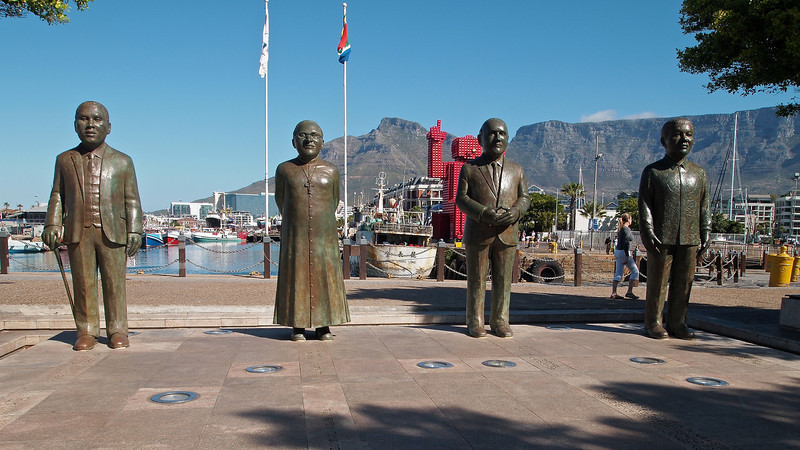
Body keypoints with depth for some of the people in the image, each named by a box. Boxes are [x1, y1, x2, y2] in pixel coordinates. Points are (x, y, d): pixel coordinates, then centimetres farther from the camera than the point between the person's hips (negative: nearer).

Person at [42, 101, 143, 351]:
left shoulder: (122, 161, 11)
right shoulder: (65, 160, 15)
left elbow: (132, 199, 8)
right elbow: (57, 195, 14)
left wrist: (134, 230, 0)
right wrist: (52, 224, 1)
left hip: (112, 232, -1)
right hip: (78, 232, 1)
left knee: (115, 282, 1)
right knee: (83, 283, 3)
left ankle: (117, 330, 11)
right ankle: (86, 331, 13)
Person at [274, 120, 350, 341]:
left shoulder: (330, 171, 4)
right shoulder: (284, 170, 4)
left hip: (324, 234, 1)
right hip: (295, 235, 0)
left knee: (325, 277, 2)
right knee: (296, 277, 2)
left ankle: (323, 325, 12)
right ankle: (297, 325, 11)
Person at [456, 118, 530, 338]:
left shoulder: (516, 170, 14)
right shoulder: (469, 169, 6)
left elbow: (524, 198, 11)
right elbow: (461, 198, -1)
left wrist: (516, 210, -12)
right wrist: (483, 213, -17)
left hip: (507, 234, 2)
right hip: (478, 234, -2)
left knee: (503, 279, 4)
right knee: (476, 279, 2)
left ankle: (500, 320, 15)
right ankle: (475, 321, 12)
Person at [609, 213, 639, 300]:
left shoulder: (621, 229, 14)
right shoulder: (626, 229, -14)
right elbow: (626, 243, -21)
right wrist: (627, 256, -21)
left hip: (617, 252, 9)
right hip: (623, 252, -9)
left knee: (618, 273, 9)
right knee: (635, 271, 0)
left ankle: (613, 293, 6)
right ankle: (629, 292, -1)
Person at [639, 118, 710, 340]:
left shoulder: (699, 174, 13)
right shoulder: (653, 172, 1)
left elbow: (704, 208, 15)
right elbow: (644, 205, -3)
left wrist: (705, 234, 8)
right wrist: (648, 233, -12)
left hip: (690, 239, 4)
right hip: (662, 238, -3)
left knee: (683, 282, 7)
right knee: (658, 282, 2)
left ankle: (677, 323, 18)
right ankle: (653, 323, 14)